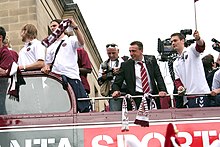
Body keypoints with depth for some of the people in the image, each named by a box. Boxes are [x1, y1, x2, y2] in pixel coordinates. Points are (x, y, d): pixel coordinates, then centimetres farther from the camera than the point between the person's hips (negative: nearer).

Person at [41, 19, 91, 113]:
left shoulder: (71, 40, 12)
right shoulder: (51, 47, 26)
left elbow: (81, 42, -9)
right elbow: (48, 63, 22)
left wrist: (75, 27, -19)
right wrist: (46, 68, -1)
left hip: (72, 76, -4)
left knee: (84, 106, -12)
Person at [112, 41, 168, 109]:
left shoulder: (151, 60, 9)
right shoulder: (125, 65, 5)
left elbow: (158, 76, 4)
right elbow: (117, 83, 7)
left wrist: (162, 90, -12)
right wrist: (116, 91, -15)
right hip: (136, 98, -2)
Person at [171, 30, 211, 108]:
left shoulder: (191, 50, 4)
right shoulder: (176, 63, 23)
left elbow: (200, 47, -18)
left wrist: (198, 39, -41)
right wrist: (179, 87, -2)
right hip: (189, 97, 6)